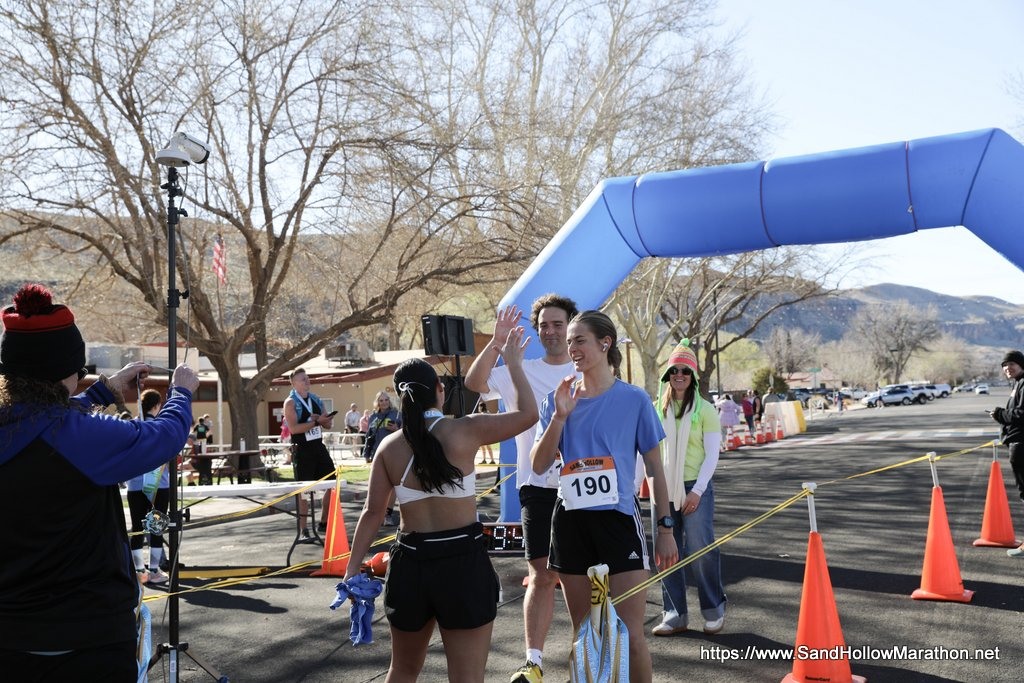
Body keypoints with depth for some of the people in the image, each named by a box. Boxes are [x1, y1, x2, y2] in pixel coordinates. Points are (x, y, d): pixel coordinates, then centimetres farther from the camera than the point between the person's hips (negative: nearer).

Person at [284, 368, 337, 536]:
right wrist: (316, 422, -22)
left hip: (319, 447, 7)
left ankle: (324, 523, 22)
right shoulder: (290, 402, -8)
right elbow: (294, 428, -20)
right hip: (302, 450, -7)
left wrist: (325, 420, -9)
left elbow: (328, 425, 13)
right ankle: (303, 530, 7)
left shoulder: (316, 399, 11)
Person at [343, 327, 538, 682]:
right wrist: (513, 362, 11)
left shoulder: (389, 446, 1)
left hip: (409, 563, 4)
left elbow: (373, 513, -2)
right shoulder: (465, 430, -8)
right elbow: (527, 413, 1)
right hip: (463, 561, -3)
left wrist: (352, 569, 3)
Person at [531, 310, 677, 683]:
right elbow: (539, 466, -2)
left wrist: (665, 526, 1)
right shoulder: (559, 399, 3)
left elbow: (654, 467, 2)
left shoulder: (633, 399, -4)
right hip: (571, 523, 3)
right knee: (582, 635, 14)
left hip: (620, 520, -3)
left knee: (631, 637, -3)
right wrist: (560, 416, -14)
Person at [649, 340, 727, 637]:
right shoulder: (657, 409, 9)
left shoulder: (705, 410, 0)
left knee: (701, 549, -5)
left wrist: (697, 490, -10)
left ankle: (714, 609, 15)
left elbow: (712, 454, -3)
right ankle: (674, 615, 16)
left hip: (696, 488, -3)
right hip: (664, 489, 3)